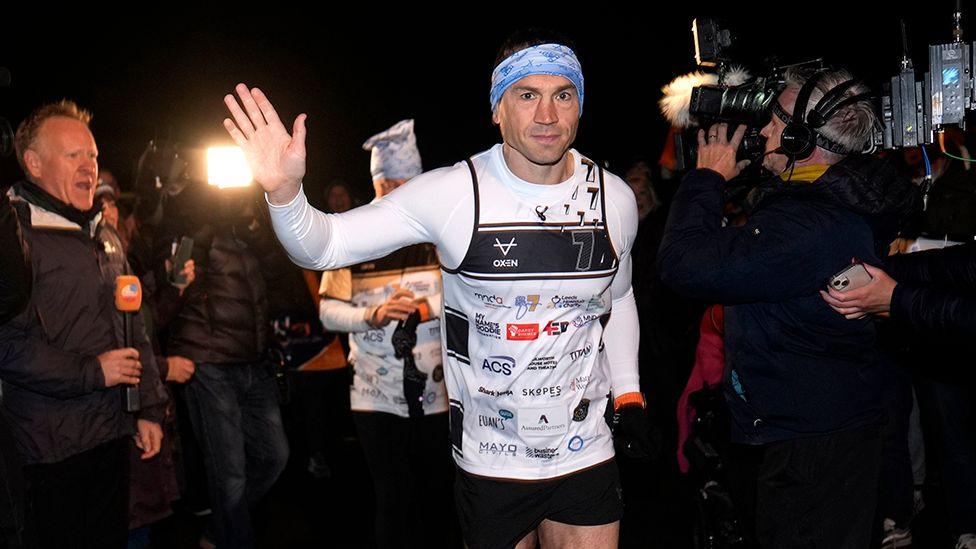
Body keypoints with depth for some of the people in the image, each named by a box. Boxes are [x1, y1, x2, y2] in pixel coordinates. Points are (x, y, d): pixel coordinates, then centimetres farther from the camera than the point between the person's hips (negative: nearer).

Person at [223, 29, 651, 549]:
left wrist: (629, 395, 9)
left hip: (586, 451, 3)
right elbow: (324, 245, -13)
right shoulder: (453, 193, -15)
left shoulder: (615, 198, -2)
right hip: (489, 461, -2)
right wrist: (285, 191, -33)